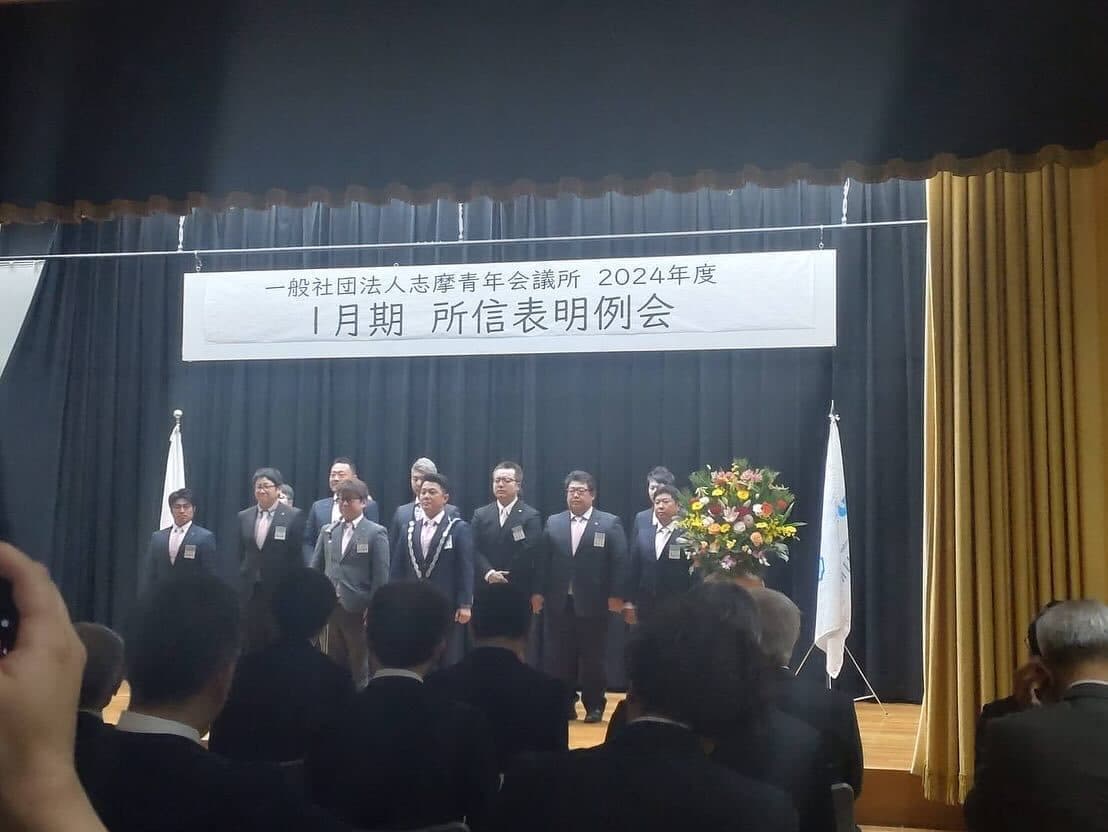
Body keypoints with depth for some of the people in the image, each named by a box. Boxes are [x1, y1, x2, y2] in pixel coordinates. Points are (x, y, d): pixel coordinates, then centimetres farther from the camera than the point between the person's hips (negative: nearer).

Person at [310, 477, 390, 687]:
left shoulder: (376, 533, -4)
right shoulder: (327, 531, 11)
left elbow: (381, 577, -7)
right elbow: (315, 568, 11)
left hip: (359, 611, -4)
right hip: (329, 608, 4)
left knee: (360, 669, 6)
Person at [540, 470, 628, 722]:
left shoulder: (610, 523, 0)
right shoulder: (553, 523, 10)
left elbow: (619, 562, -4)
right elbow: (544, 561, 8)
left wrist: (616, 595, -9)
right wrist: (540, 593, 2)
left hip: (593, 603, -3)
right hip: (559, 603, 3)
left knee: (593, 658, 5)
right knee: (559, 658, 6)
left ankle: (594, 706, 17)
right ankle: (564, 705, 18)